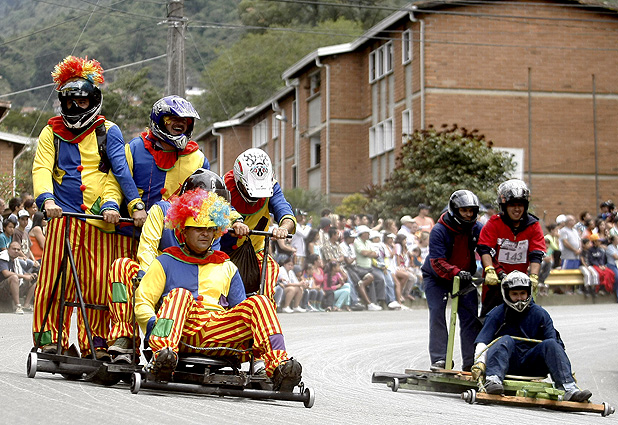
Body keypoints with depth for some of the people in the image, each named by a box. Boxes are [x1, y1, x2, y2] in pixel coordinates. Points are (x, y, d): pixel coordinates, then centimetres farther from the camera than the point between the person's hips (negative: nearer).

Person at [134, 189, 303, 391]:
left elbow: (240, 310, 25)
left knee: (259, 302, -20)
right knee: (179, 294, -32)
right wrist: (154, 326, -11)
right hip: (180, 332, -2)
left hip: (218, 330, 2)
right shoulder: (166, 262, 20)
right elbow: (142, 302, 11)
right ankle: (163, 355, -58)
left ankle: (278, 366, -42)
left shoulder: (227, 267, 29)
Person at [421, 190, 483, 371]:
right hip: (436, 278, -3)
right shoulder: (439, 231, -24)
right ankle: (439, 359, -10)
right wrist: (456, 273, -45)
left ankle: (471, 361, -3)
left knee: (470, 316, -5)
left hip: (464, 277, 3)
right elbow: (437, 262, -30)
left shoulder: (477, 229, -11)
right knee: (437, 314, -13)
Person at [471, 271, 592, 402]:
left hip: (532, 365, 2)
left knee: (550, 344, -21)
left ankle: (569, 388, -38)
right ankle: (493, 380, -53)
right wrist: (480, 362, -24)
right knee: (506, 340, -29)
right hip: (507, 365, -2)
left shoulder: (540, 314, 10)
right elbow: (483, 341, -5)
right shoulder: (497, 314, 5)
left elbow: (554, 341, 5)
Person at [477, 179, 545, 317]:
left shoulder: (533, 226, -2)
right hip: (496, 279, -2)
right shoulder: (494, 223, -7)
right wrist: (490, 271, -33)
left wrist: (533, 277, -25)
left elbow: (536, 255, -9)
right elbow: (484, 249, -16)